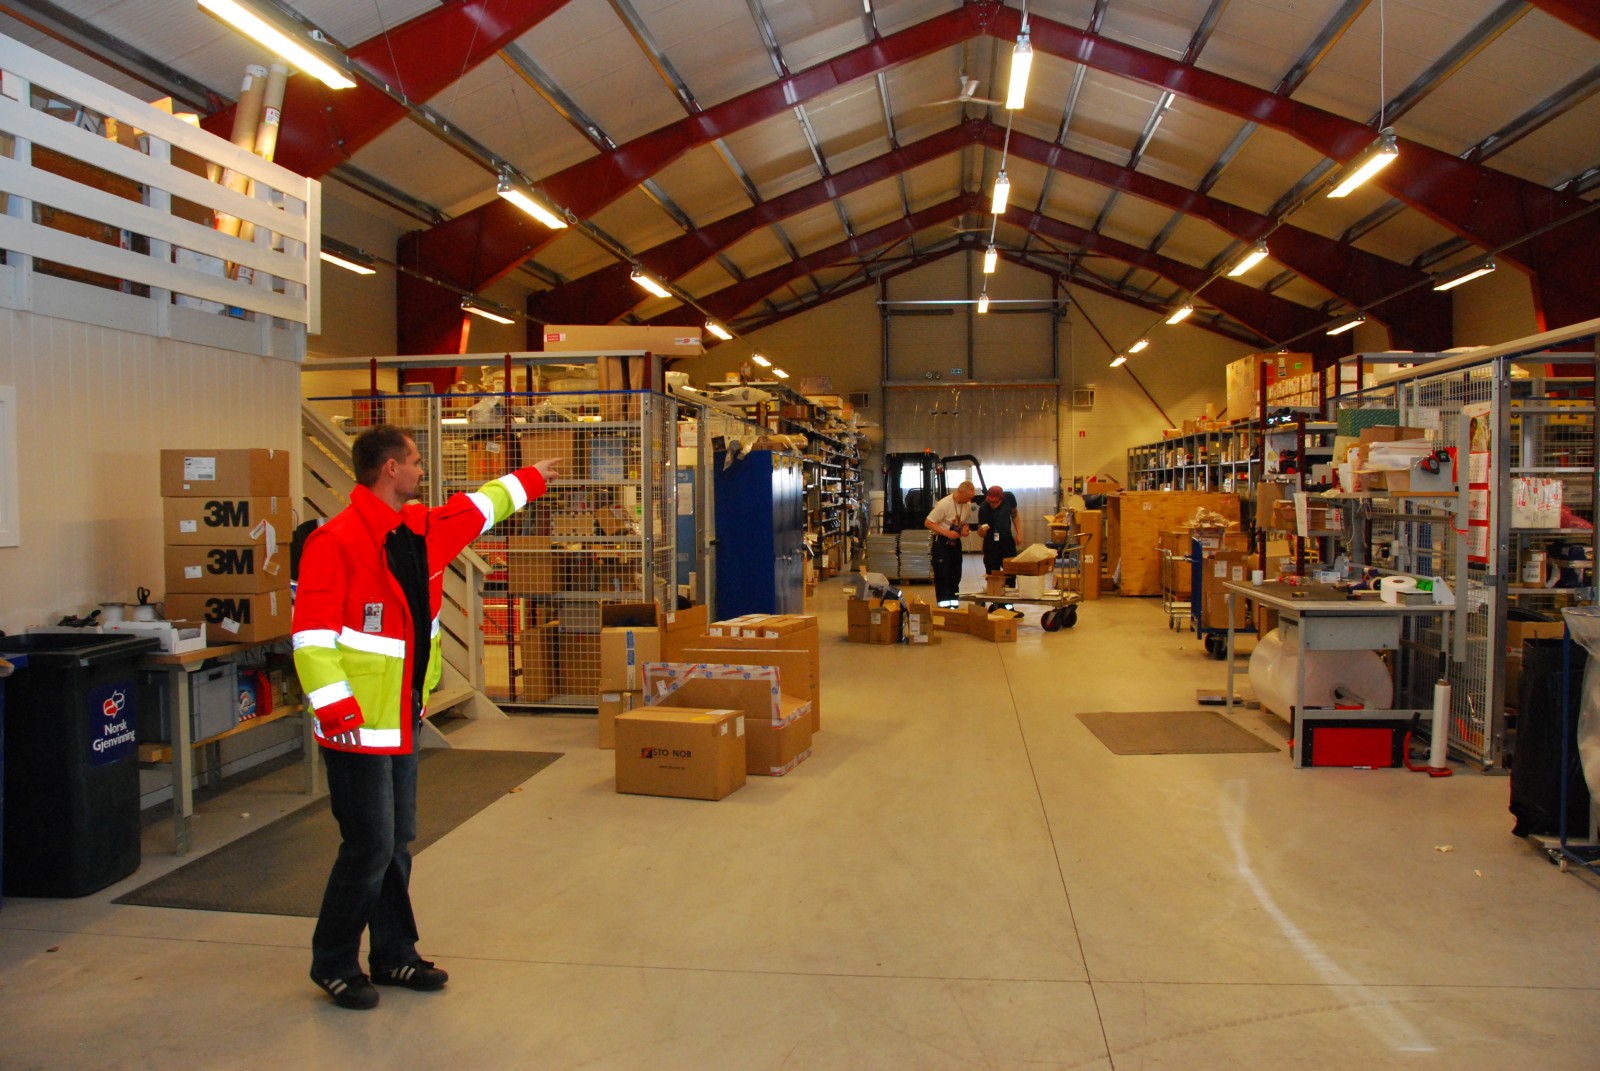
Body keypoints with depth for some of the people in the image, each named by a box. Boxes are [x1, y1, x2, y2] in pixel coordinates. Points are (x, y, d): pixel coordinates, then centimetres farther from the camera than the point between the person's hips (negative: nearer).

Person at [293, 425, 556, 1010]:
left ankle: (394, 955, 30)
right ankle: (333, 963, 19)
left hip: (404, 719, 8)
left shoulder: (422, 529, 8)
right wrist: (336, 709, -24)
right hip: (360, 724, -8)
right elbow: (312, 634, -20)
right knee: (370, 846, -2)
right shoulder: (336, 541, -17)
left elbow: (479, 508, 27)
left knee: (397, 843, 16)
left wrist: (530, 479, 38)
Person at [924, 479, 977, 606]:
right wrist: (947, 533, -24)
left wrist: (965, 529, -7)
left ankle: (953, 605, 22)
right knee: (942, 577, -6)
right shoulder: (944, 504, -20)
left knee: (955, 576, 12)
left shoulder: (967, 506, 1)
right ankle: (943, 606, 0)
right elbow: (928, 523, -18)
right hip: (941, 543, -7)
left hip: (956, 542, 7)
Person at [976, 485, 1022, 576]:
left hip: (1008, 541, 4)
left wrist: (1019, 533, 1)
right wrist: (982, 531, -38)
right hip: (991, 544, -4)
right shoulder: (984, 507, -22)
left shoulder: (1009, 497, -12)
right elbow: (981, 533, -15)